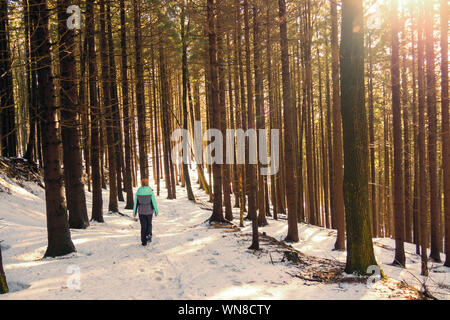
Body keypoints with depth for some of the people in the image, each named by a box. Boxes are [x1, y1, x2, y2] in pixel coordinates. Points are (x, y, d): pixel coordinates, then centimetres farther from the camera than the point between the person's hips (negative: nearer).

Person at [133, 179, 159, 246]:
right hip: (149, 211, -1)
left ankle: (144, 242, 10)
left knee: (143, 226, 10)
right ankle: (148, 235, -2)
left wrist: (134, 212, 8)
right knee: (149, 224, 22)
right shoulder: (150, 192, -12)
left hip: (141, 211, 1)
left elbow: (135, 203, -1)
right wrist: (156, 211, -3)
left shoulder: (138, 192, -6)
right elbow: (154, 202, -11)